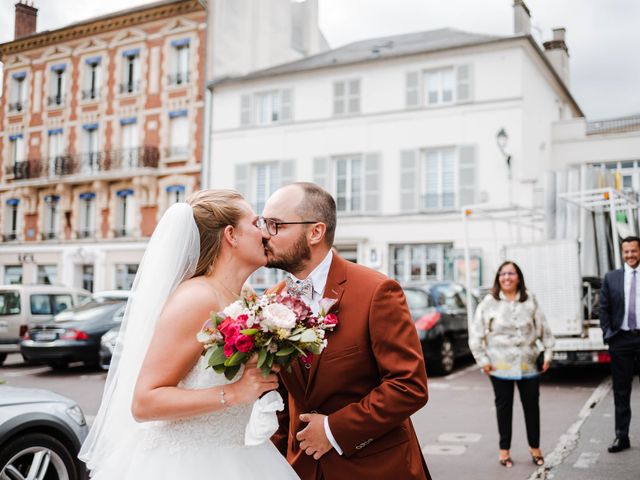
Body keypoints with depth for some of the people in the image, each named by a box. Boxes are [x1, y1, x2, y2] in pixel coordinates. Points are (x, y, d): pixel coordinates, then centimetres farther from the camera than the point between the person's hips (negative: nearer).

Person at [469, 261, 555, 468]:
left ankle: (535, 447, 24)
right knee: (504, 406, 6)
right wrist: (482, 359, -4)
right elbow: (476, 333, -1)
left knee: (531, 404, 7)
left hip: (528, 363, 2)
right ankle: (504, 450, 17)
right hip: (500, 365, -2)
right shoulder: (489, 302, -1)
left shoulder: (530, 300, 5)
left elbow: (543, 328, 8)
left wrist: (548, 352, 2)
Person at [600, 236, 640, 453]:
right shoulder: (611, 277, 7)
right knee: (621, 391, 8)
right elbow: (604, 308, 7)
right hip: (621, 339, 2)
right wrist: (608, 334, -2)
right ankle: (621, 436, 16)